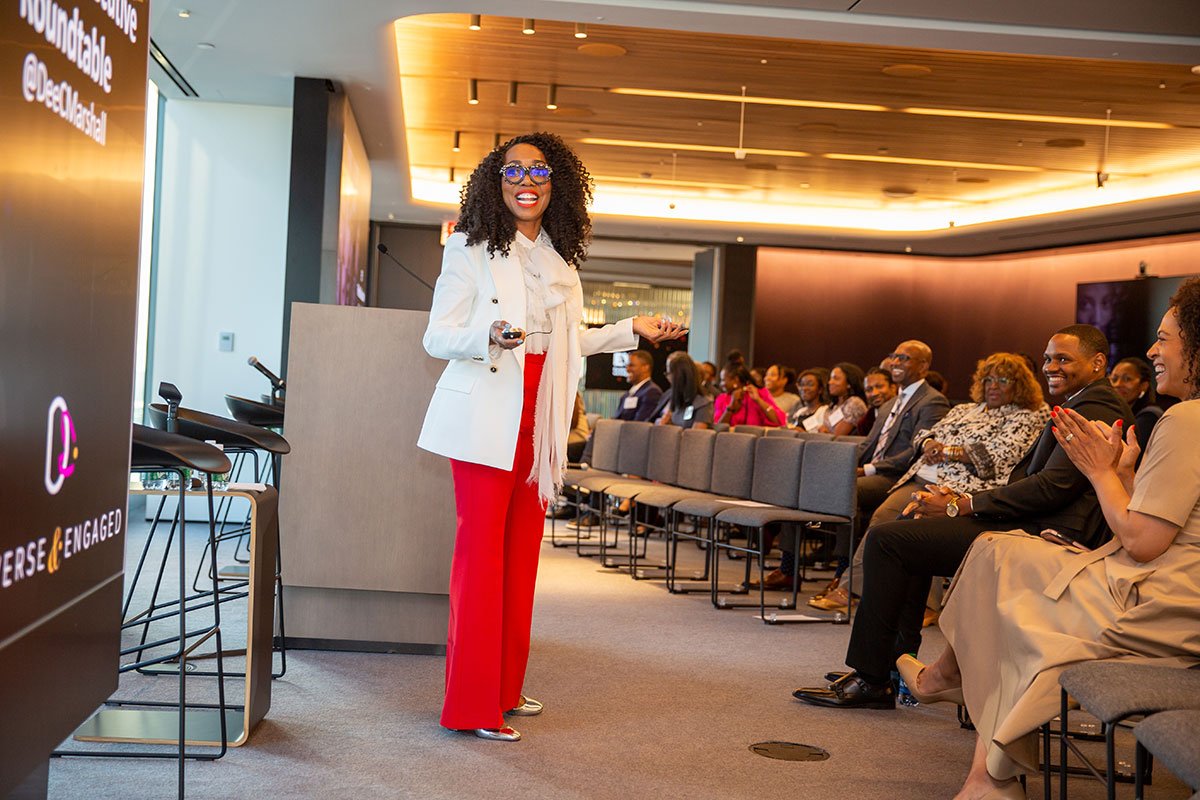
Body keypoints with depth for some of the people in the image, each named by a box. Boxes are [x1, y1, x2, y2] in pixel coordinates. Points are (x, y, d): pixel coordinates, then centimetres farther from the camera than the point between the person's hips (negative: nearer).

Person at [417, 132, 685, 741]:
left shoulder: (559, 259, 15)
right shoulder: (471, 250, -4)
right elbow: (438, 337, -8)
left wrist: (632, 330, 20)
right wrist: (491, 336, -27)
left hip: (537, 426, 7)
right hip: (485, 421, -6)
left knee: (521, 554, 9)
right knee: (481, 553, -7)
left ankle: (505, 689, 20)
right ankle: (471, 706, -1)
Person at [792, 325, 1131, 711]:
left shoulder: (1096, 407, -12)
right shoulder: (1079, 405, 22)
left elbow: (1052, 487, -22)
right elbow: (1025, 476, 16)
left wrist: (962, 506, -17)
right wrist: (962, 498, 0)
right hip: (1035, 528, 12)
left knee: (886, 539, -12)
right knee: (913, 526, 24)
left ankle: (871, 679, -5)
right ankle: (899, 661, 19)